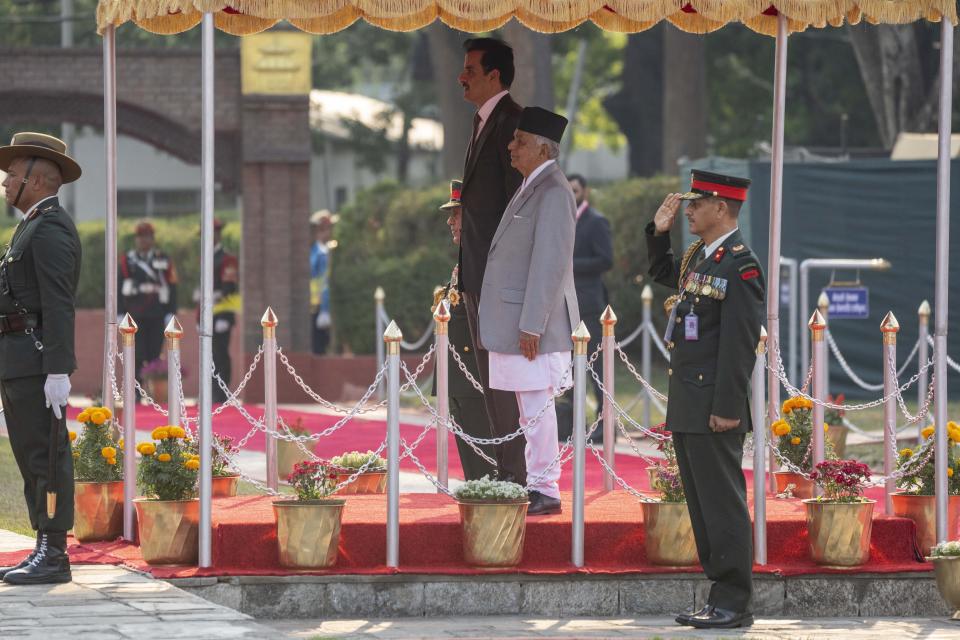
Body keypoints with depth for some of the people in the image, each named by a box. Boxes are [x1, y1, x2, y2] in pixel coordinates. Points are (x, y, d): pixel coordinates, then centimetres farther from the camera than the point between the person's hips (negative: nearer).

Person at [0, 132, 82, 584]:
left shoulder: (51, 228, -12)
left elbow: (59, 305, -19)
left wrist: (58, 372, -24)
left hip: (37, 360, -11)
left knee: (46, 458, -9)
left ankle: (54, 556, -9)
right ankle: (45, 552, 14)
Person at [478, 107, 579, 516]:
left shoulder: (552, 193, -15)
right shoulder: (531, 188, 16)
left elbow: (550, 263, -20)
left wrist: (531, 326, -21)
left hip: (534, 325, -10)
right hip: (515, 322, 10)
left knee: (536, 406, -7)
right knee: (530, 409, 12)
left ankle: (545, 491, -3)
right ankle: (538, 486, 16)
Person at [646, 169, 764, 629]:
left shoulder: (740, 264, -14)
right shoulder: (698, 257, 14)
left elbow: (741, 342, -18)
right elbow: (662, 274, 37)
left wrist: (726, 408, -21)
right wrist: (659, 233, 19)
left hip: (713, 409, -10)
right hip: (687, 409, 10)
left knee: (723, 505, -6)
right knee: (702, 505, 12)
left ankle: (734, 605, -3)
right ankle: (721, 598, 17)